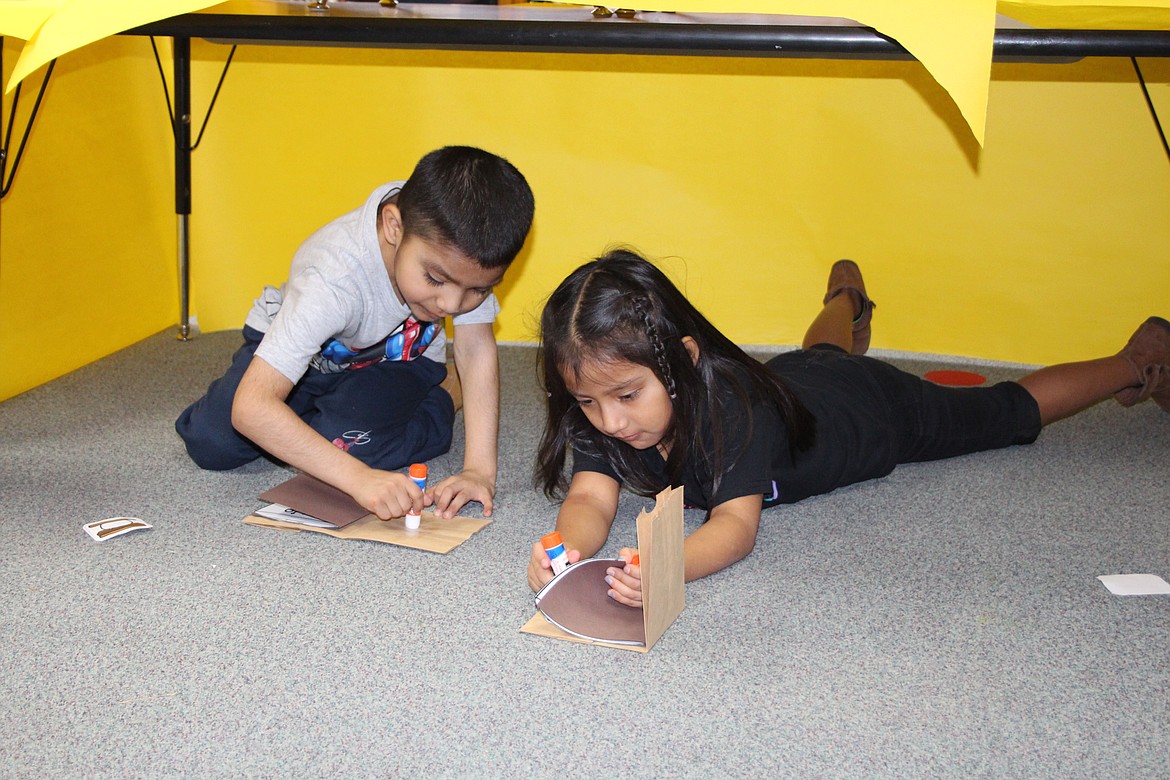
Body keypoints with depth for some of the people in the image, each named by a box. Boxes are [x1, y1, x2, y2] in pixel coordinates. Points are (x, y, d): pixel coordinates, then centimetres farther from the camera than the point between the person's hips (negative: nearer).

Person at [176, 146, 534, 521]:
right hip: (309, 352, -1)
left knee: (347, 439, -26)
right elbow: (251, 408, -47)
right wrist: (359, 478, -56)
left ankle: (442, 398, 5)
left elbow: (476, 348, -26)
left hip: (398, 358, 1)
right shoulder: (333, 279, -44)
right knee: (210, 443, -16)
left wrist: (480, 469, -36)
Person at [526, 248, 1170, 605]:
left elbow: (736, 523, -53)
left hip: (874, 407, -5)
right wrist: (566, 549, -61)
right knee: (817, 355, 41)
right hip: (798, 375, 5)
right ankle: (847, 302, 76)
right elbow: (590, 500, -38)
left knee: (1012, 409, 17)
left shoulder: (730, 405, -46)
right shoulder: (606, 399, -32)